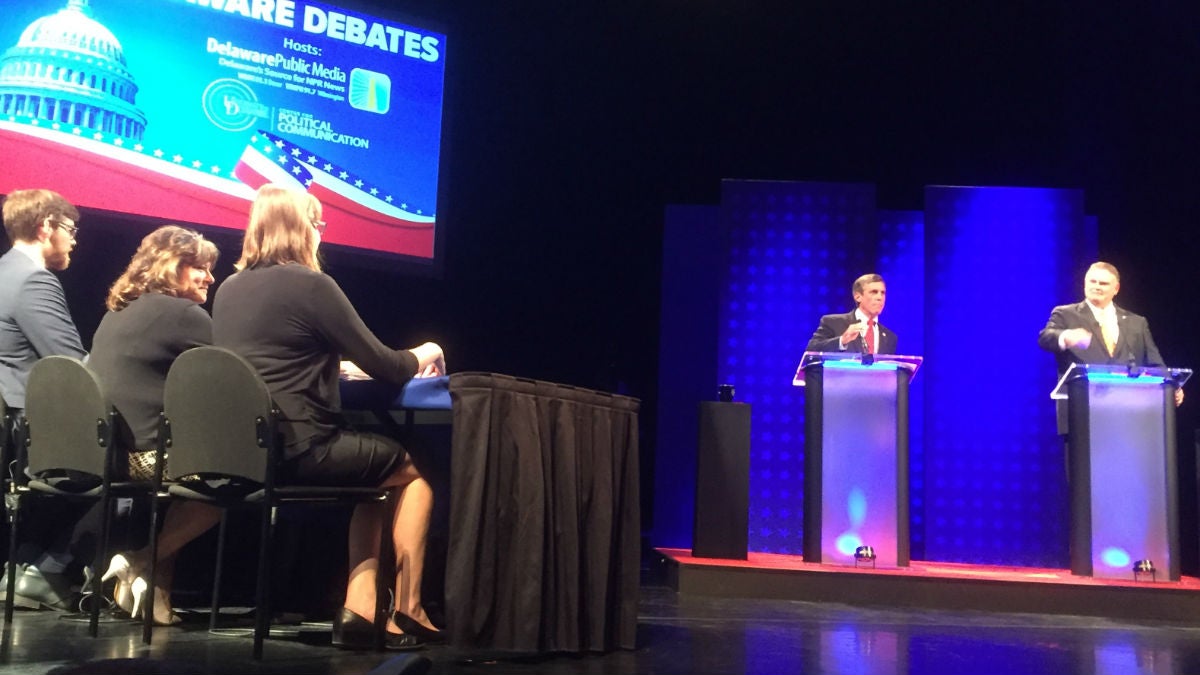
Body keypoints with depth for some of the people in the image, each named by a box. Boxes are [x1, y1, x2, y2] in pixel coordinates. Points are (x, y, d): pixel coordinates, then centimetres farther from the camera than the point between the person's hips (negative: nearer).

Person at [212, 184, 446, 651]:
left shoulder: (229, 289, 13)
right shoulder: (310, 284, -10)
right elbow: (382, 366, -8)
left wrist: (337, 364, 32)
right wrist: (421, 356, 12)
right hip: (295, 450, -8)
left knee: (379, 467, 24)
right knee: (414, 468, 14)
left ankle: (360, 608, 15)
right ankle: (406, 614, 16)